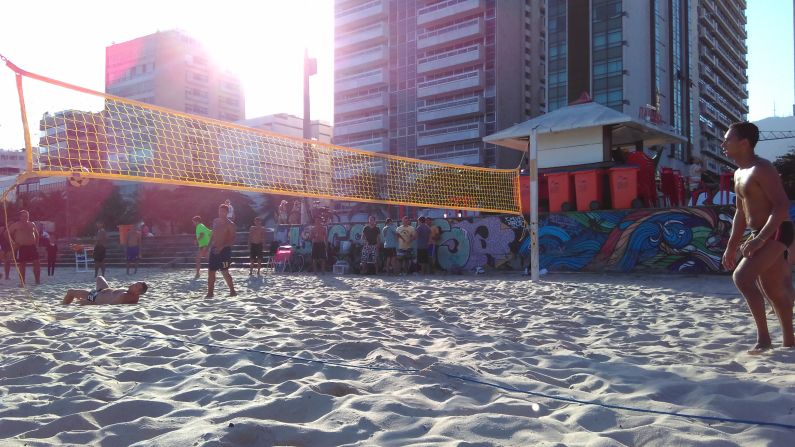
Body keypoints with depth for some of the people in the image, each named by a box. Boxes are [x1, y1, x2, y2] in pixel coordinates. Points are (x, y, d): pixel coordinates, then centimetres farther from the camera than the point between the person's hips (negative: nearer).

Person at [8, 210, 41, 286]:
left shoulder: (32, 224, 13)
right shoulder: (16, 225, 1)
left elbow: (36, 234, 24)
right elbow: (8, 233, 0)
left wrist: (37, 243, 13)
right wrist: (13, 243, -7)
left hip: (32, 246, 3)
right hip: (21, 247, -3)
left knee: (37, 263, -4)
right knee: (22, 265, 1)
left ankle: (38, 280, 5)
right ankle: (22, 282, 8)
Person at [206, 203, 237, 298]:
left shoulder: (230, 224, -7)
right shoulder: (215, 222, 12)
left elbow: (232, 239, -12)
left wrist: (221, 247, -23)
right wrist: (209, 246, 16)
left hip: (224, 250, -6)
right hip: (214, 250, 6)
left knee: (224, 272, -4)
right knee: (211, 272, 5)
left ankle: (233, 292, 8)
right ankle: (210, 293, 13)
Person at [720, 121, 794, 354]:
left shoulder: (762, 169, -15)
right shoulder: (739, 174, 15)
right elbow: (741, 213, 21)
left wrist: (759, 239, -30)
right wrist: (731, 247, 19)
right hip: (762, 235, 10)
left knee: (742, 276, -22)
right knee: (773, 291, 16)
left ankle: (763, 336, -13)